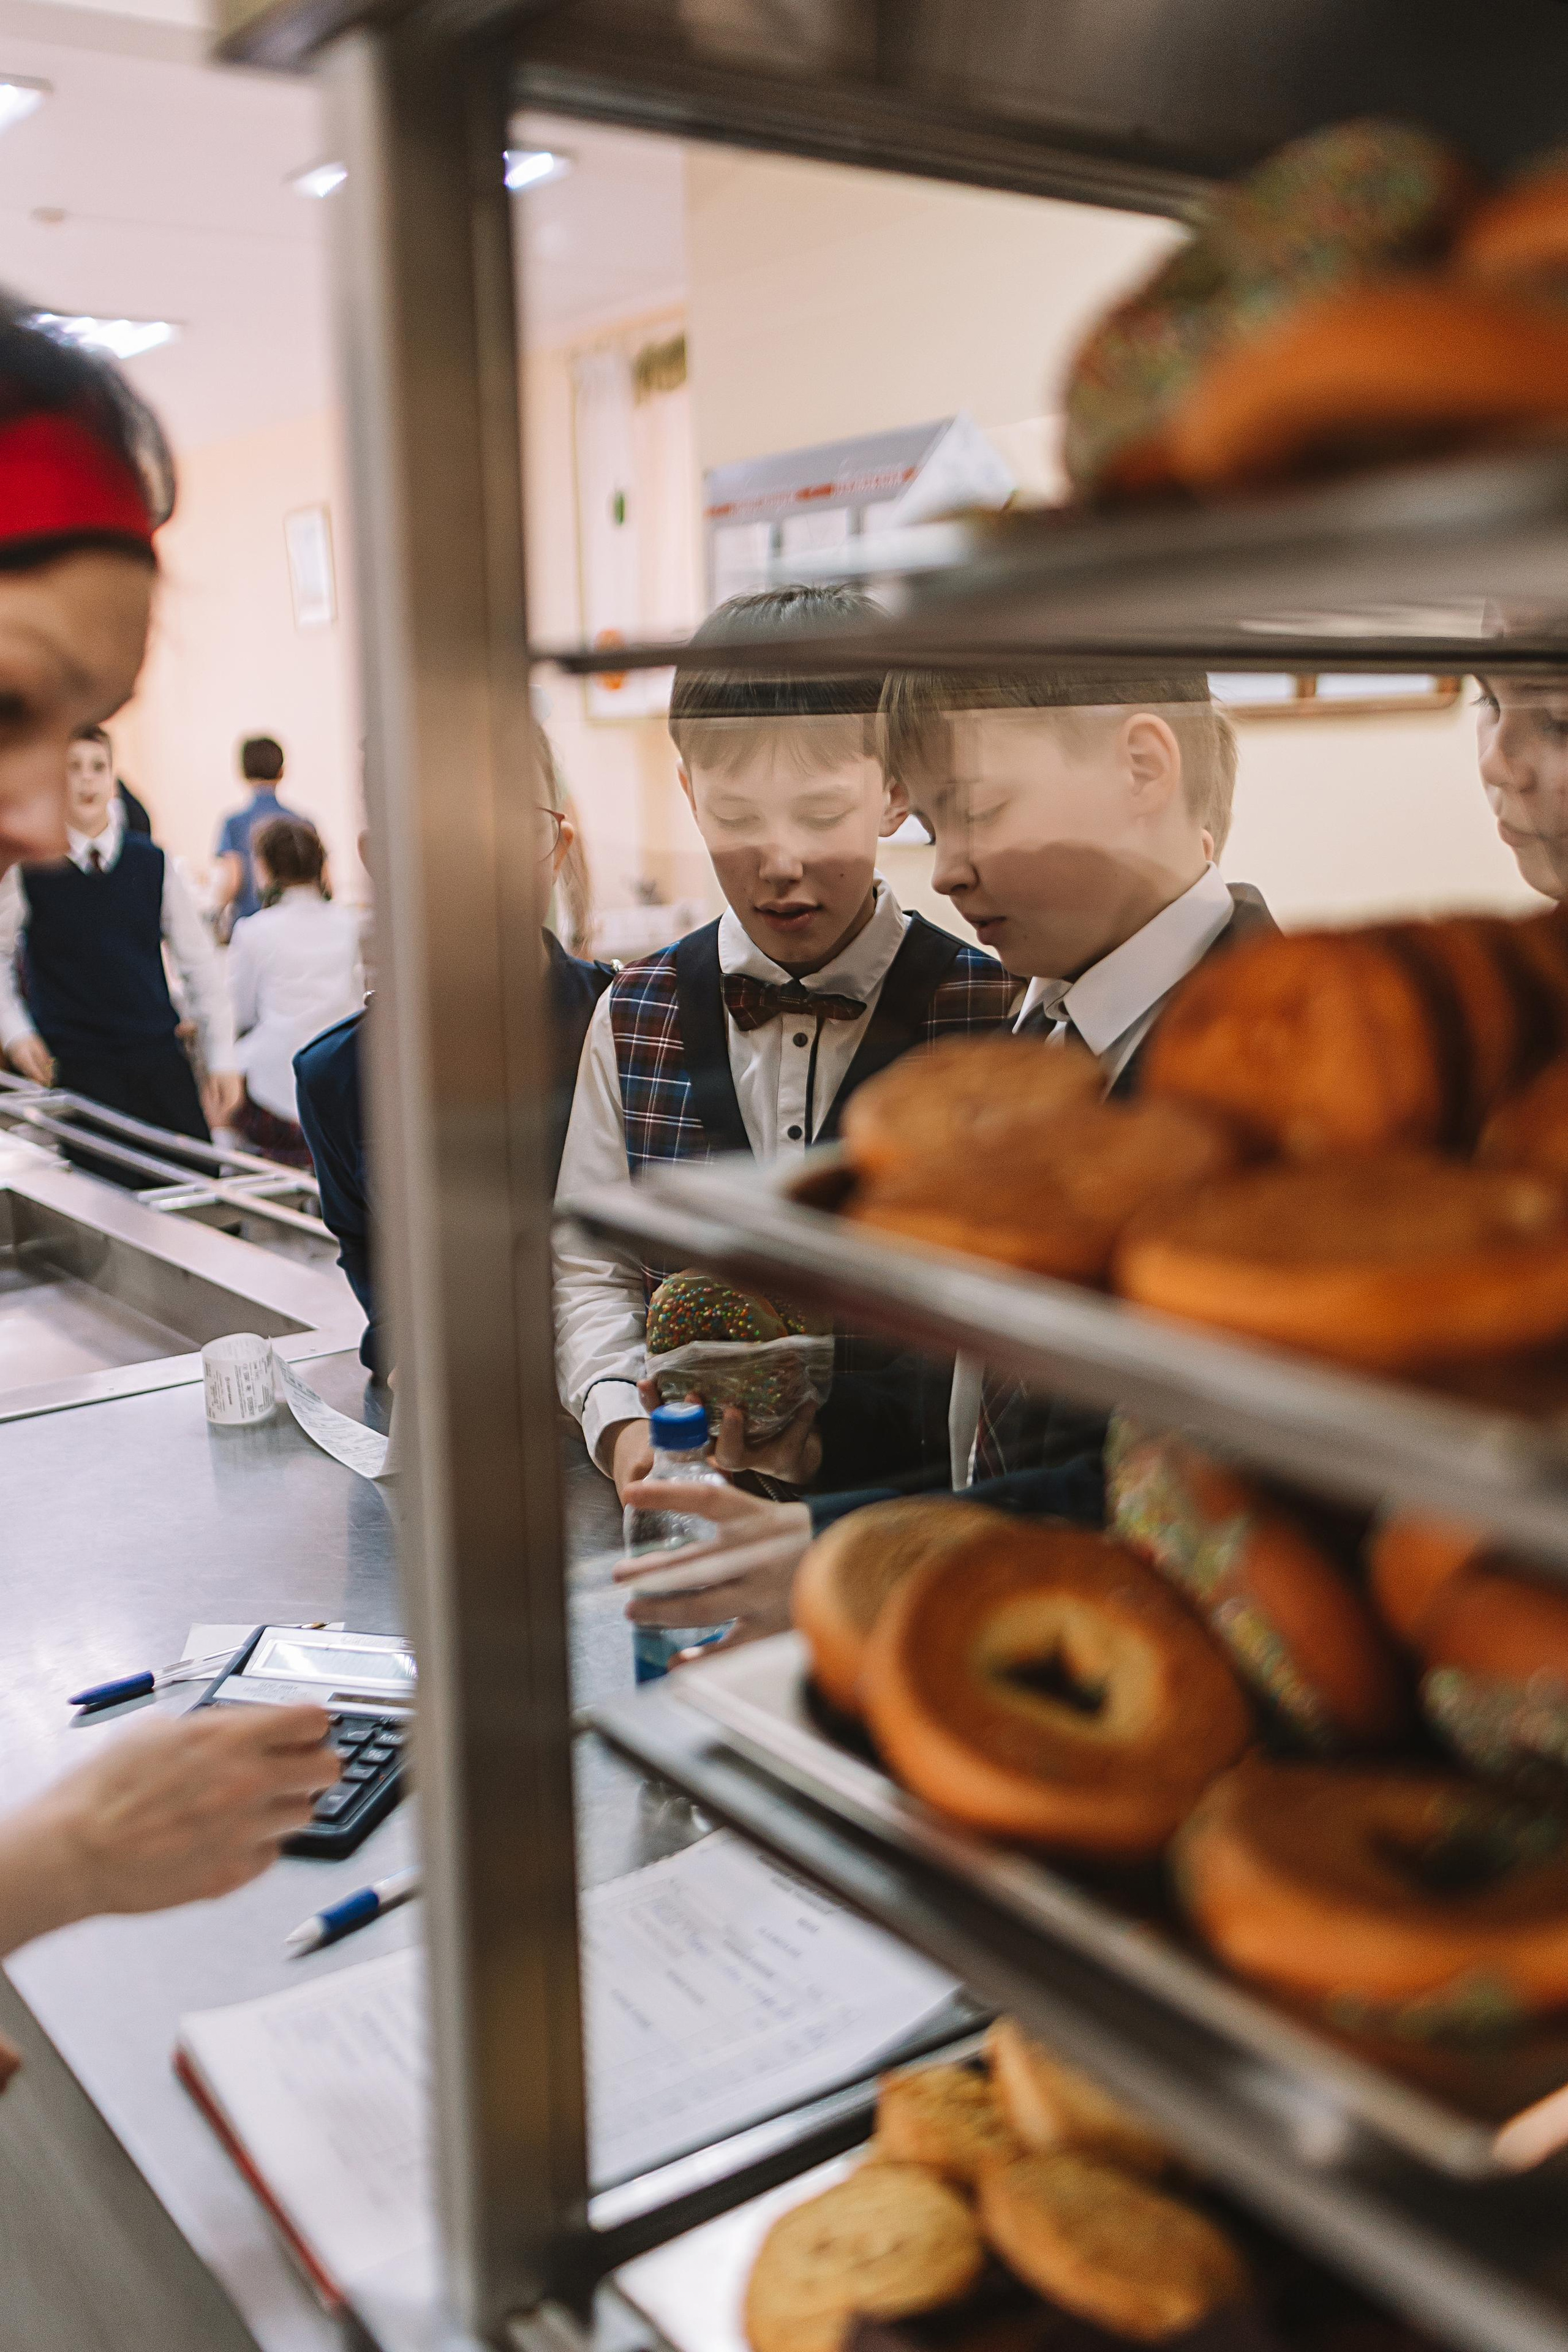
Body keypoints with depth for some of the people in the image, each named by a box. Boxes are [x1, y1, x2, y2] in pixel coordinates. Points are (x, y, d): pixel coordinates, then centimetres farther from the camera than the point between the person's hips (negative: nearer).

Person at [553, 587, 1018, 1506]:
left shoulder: (996, 1017, -5)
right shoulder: (635, 1015, 6)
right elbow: (590, 1265, 11)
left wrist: (840, 1435, -17)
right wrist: (623, 1424, -6)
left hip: (918, 1507, -2)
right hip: (686, 1503, 3)